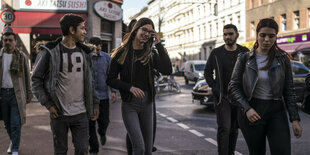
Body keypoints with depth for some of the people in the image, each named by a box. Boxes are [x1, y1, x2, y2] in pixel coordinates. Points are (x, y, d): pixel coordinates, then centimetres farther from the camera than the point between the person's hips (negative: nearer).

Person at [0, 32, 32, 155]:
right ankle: (13, 141, 38)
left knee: (16, 124, -5)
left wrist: (28, 94, 1)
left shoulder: (21, 56, 0)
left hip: (17, 93, -3)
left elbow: (27, 76, 3)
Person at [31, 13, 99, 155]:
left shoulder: (84, 52, 8)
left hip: (81, 113, 4)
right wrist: (48, 104, -10)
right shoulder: (49, 52, -8)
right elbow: (36, 80, -4)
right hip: (59, 113, -3)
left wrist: (95, 103, 9)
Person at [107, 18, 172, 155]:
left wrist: (158, 44, -10)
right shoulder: (121, 53, -1)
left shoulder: (150, 55, 6)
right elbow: (110, 80, 0)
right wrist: (130, 87, -15)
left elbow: (167, 70, -11)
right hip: (129, 105, -3)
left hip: (147, 104, 4)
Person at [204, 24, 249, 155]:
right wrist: (215, 88, -3)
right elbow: (207, 72, 9)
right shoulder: (216, 53, 0)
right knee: (224, 128, -12)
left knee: (234, 129, 11)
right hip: (222, 97, -2)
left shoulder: (245, 52, 4)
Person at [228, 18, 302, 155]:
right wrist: (247, 109, -13)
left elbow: (289, 91, 6)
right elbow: (234, 87, 0)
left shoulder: (283, 59, 4)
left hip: (276, 112, 1)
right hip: (251, 112, 0)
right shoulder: (244, 58, 1)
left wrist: (295, 119, 0)